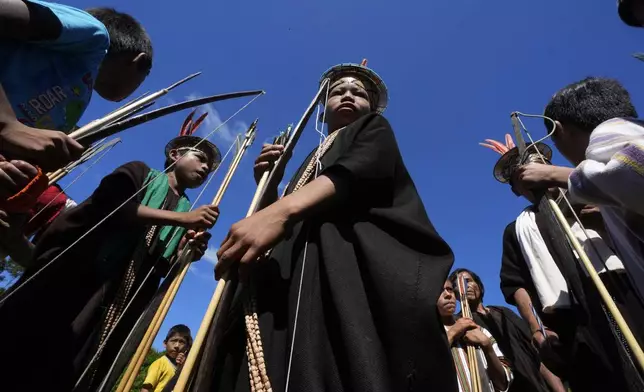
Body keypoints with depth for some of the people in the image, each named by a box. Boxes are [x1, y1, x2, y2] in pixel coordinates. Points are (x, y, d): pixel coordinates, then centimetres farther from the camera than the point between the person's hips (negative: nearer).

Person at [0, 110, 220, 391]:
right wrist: (180, 218, -17)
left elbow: (161, 269, 11)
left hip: (117, 306, 3)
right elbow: (108, 203, -14)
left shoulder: (185, 212, 18)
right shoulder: (140, 173, 9)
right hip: (73, 277, -3)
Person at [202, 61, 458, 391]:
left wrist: (281, 211, -22)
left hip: (353, 258, -4)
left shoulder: (374, 129, 20)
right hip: (295, 276, 5)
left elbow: (362, 168, -7)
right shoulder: (315, 159, 34)